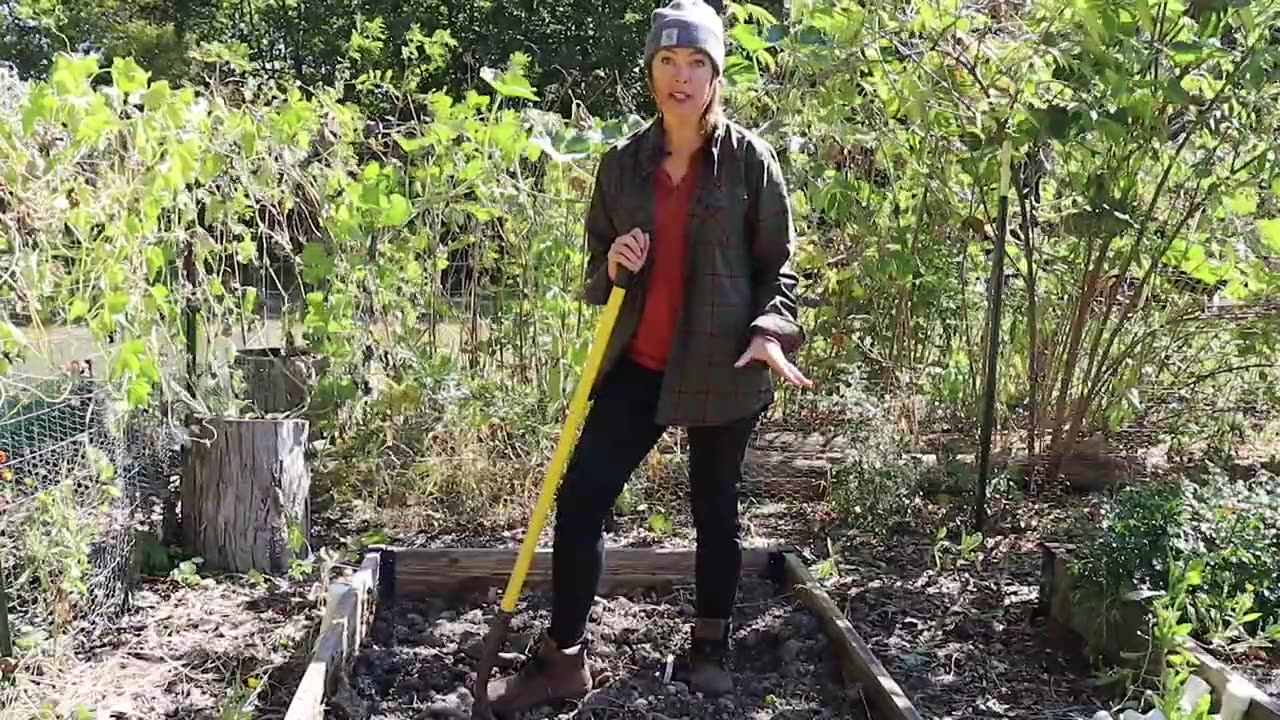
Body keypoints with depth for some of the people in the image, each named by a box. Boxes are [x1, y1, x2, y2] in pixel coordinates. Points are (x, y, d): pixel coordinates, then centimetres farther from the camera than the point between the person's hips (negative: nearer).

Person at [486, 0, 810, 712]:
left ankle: (710, 649, 29)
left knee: (715, 508, 9)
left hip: (722, 367, -3)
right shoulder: (623, 163, 6)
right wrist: (613, 266, -9)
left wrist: (770, 332, -17)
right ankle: (565, 658, 11)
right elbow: (598, 272, 14)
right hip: (639, 363, 3)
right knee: (580, 497, -2)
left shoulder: (750, 158, -3)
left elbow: (779, 265, 0)